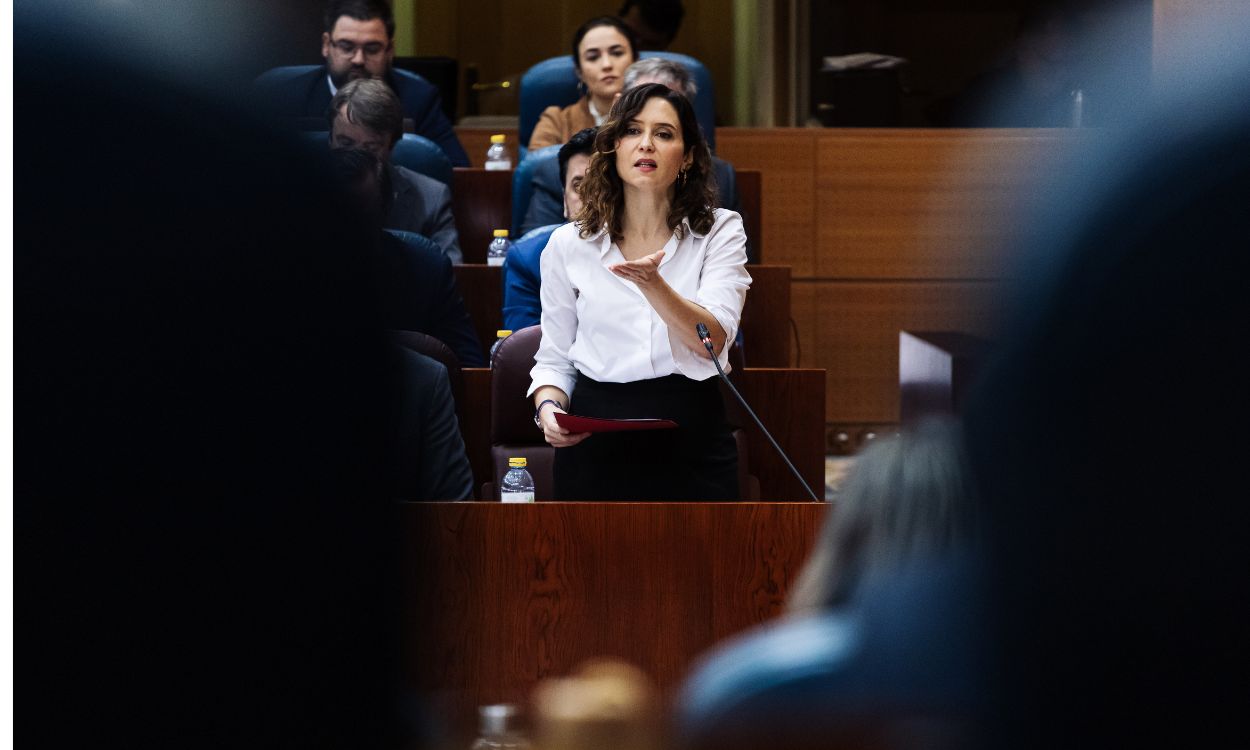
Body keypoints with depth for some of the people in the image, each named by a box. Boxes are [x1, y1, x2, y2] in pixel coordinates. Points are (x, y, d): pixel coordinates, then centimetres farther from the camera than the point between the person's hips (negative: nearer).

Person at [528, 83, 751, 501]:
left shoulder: (720, 231, 1)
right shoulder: (569, 244, 5)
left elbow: (713, 340, -14)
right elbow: (554, 358, 10)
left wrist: (651, 284, -29)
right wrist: (548, 408, -12)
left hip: (692, 446, -1)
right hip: (595, 448, 1)